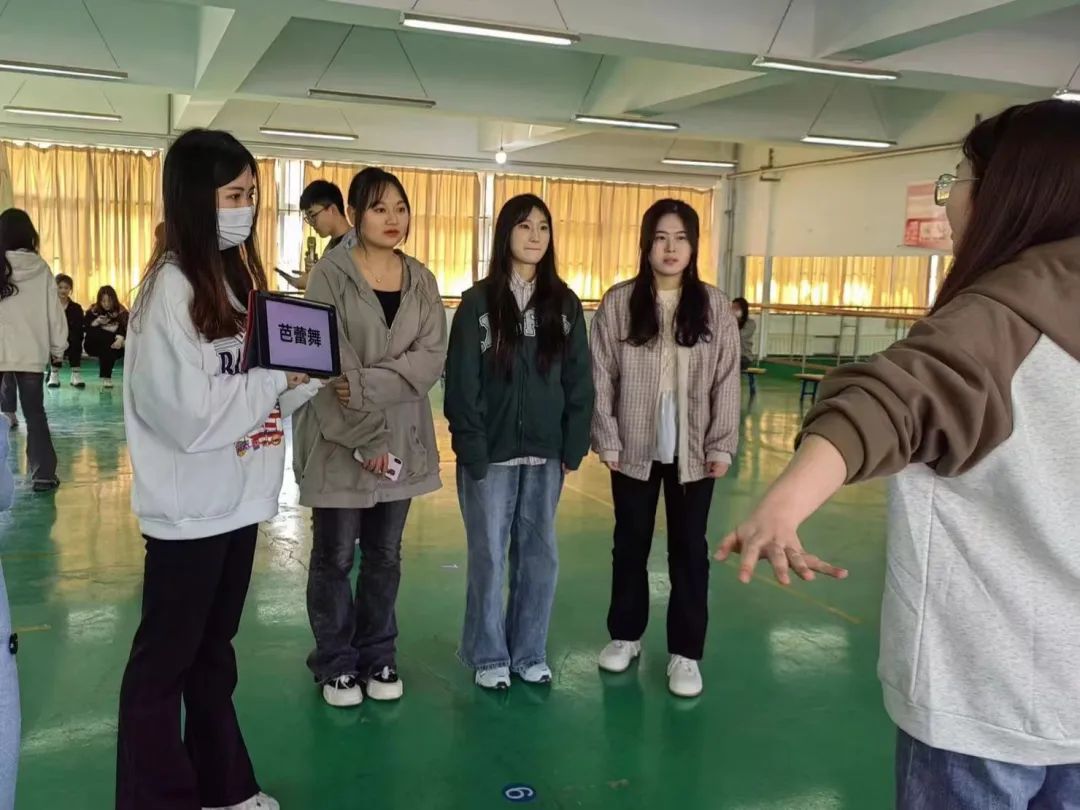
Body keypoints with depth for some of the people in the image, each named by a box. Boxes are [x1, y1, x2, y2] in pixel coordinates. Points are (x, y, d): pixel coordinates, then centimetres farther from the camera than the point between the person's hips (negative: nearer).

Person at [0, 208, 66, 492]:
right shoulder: (42, 269, -3)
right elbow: (54, 311, 3)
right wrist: (58, 347, 14)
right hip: (32, 353, 2)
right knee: (35, 413, 9)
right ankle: (43, 475, 9)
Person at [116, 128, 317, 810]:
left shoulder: (238, 274, 9)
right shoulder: (170, 288, -17)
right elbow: (190, 416, -23)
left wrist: (297, 380, -5)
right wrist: (278, 379, -15)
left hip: (238, 499, 8)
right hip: (190, 508, -8)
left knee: (215, 650, 19)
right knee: (165, 659, 7)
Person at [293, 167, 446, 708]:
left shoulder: (421, 280, 6)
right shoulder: (330, 276, -8)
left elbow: (432, 358, -5)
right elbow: (328, 366, -14)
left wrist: (367, 385, -19)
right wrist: (366, 438, -18)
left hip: (403, 440, 4)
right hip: (340, 444, -4)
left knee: (385, 557, 15)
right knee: (334, 557, 9)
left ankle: (378, 657, 30)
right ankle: (336, 663, 25)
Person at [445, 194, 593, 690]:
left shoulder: (564, 304, 5)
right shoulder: (479, 302, -4)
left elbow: (579, 380, 5)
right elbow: (461, 384, -6)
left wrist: (574, 446, -1)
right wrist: (471, 449, -12)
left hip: (545, 454, 3)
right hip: (490, 454, -3)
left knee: (539, 556, 10)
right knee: (489, 556, 6)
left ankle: (529, 653, 25)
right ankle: (489, 656, 21)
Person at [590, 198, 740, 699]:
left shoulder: (714, 306, -1)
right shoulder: (618, 303, -3)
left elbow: (727, 381, 0)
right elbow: (601, 377, -3)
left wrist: (722, 446, -4)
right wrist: (607, 440, -6)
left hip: (693, 452, 0)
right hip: (635, 449, 0)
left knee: (689, 550, 7)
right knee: (630, 544, 14)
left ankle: (685, 653, 19)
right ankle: (625, 636, 31)